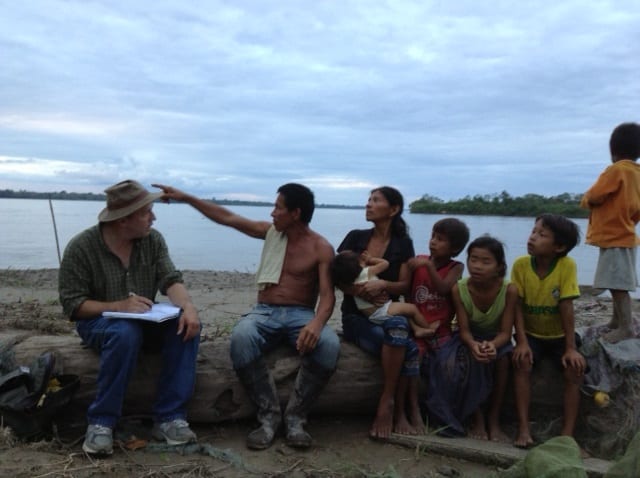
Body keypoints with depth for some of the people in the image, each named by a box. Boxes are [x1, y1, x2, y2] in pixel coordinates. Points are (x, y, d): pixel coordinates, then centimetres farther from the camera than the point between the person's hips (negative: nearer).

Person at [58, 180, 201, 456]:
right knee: (126, 332, -39)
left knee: (186, 326, -26)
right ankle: (101, 423, -23)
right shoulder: (81, 247, -15)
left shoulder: (153, 239, -4)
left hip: (144, 320, 4)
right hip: (98, 321, -4)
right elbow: (72, 304, -15)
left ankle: (169, 418, -21)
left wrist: (187, 306, -34)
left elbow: (170, 280, -12)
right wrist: (118, 306, -31)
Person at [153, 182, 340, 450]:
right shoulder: (271, 231, 12)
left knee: (328, 345, -36)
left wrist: (316, 323, -34)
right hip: (265, 312, 3)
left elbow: (327, 296, -12)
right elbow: (226, 217, 17)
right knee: (241, 338, -34)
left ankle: (295, 417, -18)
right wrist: (185, 198, 15)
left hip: (301, 314, -2)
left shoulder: (321, 248, -1)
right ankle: (269, 415, -19)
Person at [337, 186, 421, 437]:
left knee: (398, 326, -36)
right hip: (356, 316, -1)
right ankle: (404, 409, -11)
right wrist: (362, 292, -19)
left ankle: (388, 403, -21)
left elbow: (405, 285, 1)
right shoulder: (355, 237, 4)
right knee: (407, 347, -29)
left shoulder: (403, 244, 5)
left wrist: (382, 284, -20)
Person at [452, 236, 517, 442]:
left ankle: (494, 419, -14)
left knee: (502, 358, -31)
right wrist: (473, 344, -45)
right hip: (472, 337, 0)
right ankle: (477, 418, -12)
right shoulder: (459, 289, -24)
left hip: (496, 338, 0)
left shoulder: (509, 290, -25)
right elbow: (464, 330, -22)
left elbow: (505, 332, -23)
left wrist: (492, 345, -46)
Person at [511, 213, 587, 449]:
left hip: (559, 335, 0)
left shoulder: (567, 265, -18)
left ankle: (567, 433, -12)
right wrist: (522, 342, -21)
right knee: (522, 363, -25)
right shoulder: (520, 264, -15)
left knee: (575, 369, -22)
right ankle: (523, 429, -20)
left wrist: (570, 348, -19)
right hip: (531, 334, 0)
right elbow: (518, 306, -13)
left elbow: (567, 308, -18)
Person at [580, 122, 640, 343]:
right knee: (617, 284, 16)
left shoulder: (616, 170, -14)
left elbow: (592, 198, -14)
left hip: (614, 238, -10)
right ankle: (617, 321, 26)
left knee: (618, 285, -9)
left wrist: (586, 200, 7)